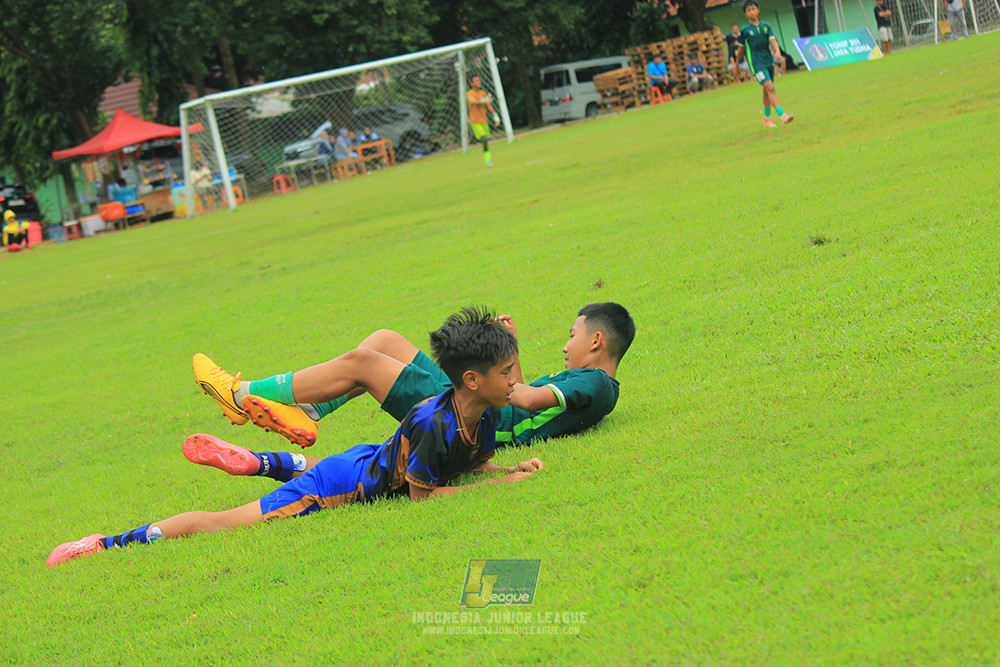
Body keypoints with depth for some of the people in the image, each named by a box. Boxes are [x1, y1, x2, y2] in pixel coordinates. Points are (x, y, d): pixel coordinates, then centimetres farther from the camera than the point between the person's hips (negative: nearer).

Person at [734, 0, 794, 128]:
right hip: (756, 64, -5)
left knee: (767, 91, 12)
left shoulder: (765, 26, 9)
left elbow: (772, 40, -2)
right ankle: (782, 116, -28)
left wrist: (777, 51, -22)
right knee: (770, 88, -19)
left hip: (769, 62, 5)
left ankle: (767, 119, 25)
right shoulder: (745, 30, 0)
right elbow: (741, 48, 10)